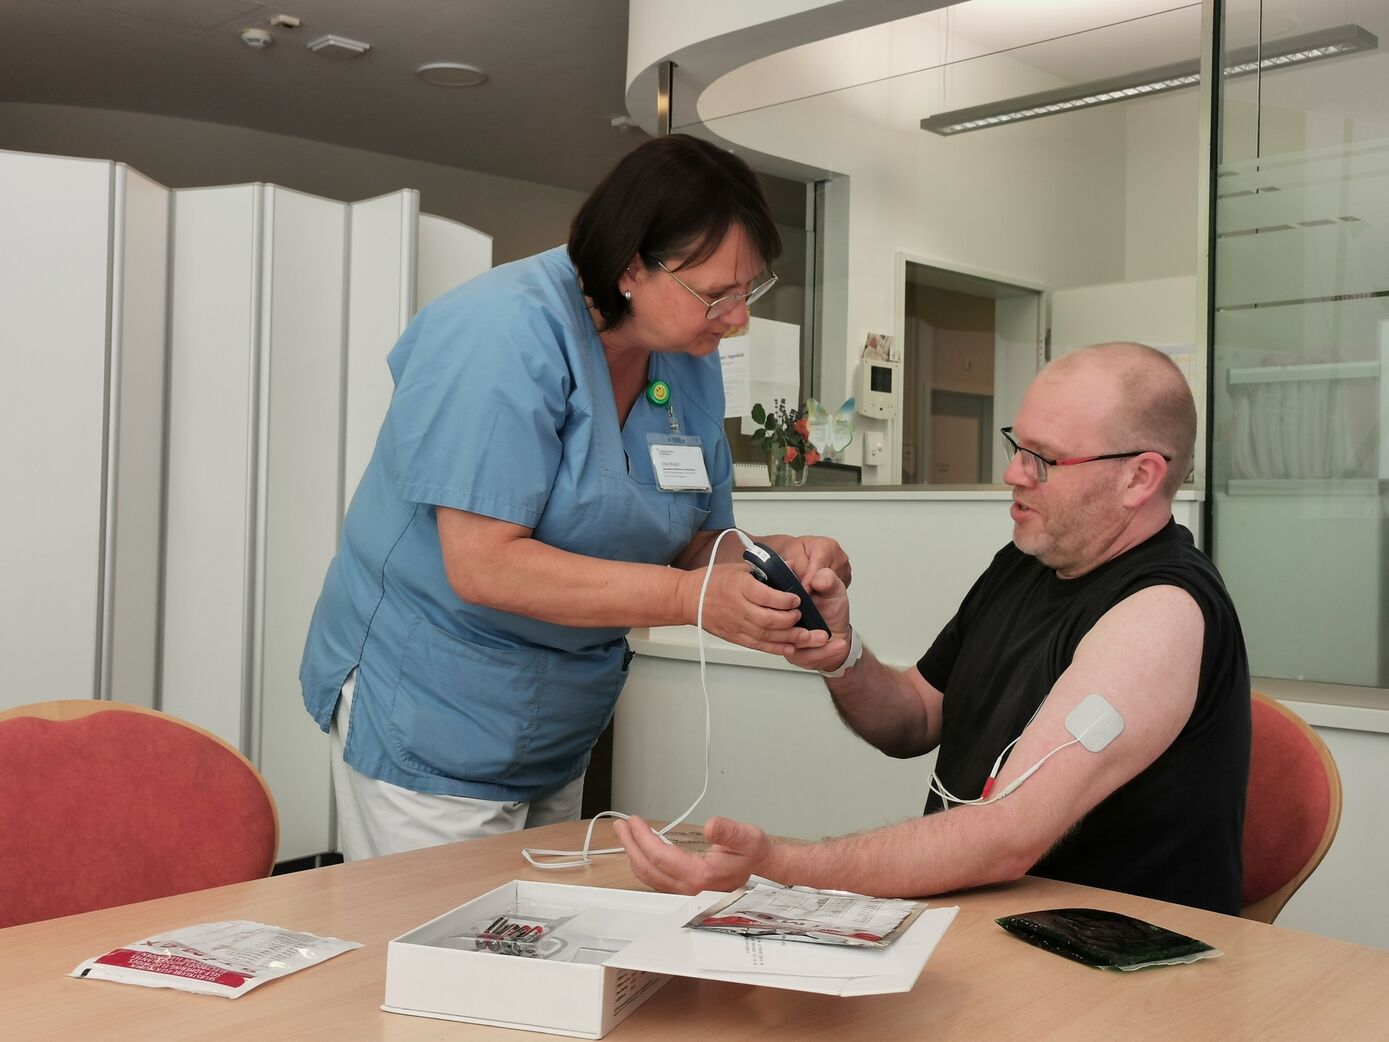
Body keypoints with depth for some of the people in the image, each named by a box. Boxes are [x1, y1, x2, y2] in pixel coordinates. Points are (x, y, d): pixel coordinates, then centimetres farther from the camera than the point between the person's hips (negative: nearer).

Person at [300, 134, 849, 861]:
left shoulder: (692, 364, 1)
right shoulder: (506, 333, -22)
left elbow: (696, 543, 7)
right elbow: (482, 564, -28)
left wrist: (775, 559, -16)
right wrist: (695, 598, -31)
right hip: (429, 729, -7)